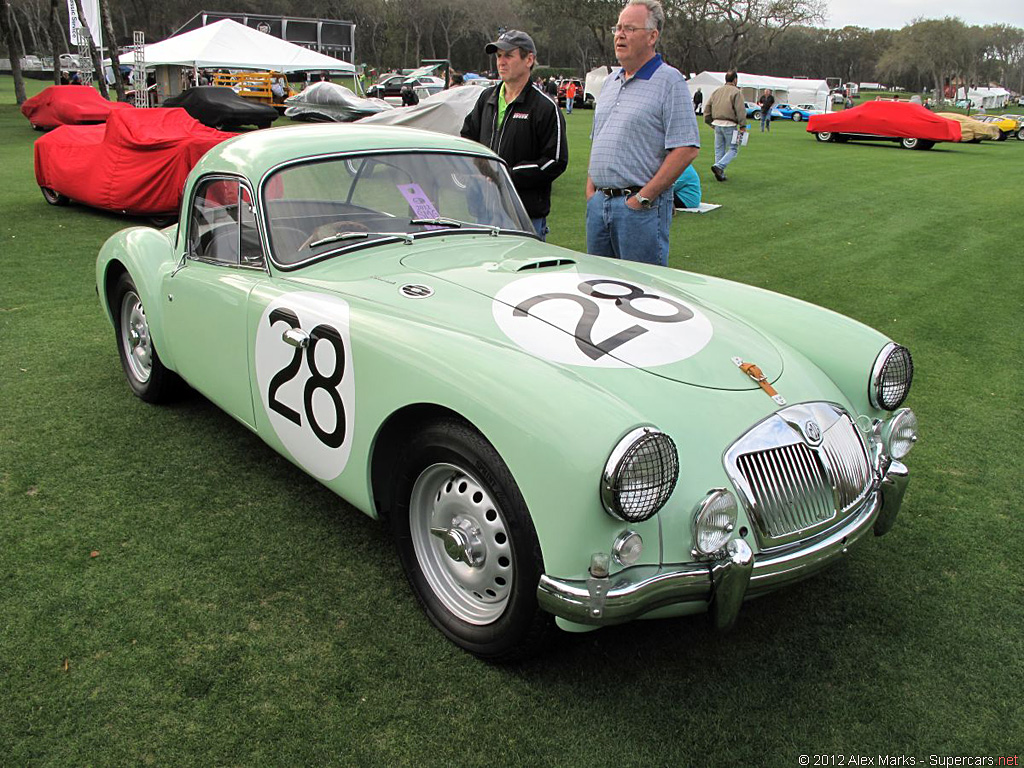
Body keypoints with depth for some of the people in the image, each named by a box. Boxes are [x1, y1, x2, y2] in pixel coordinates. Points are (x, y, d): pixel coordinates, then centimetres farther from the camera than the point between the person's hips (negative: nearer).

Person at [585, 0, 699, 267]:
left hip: (641, 208, -7)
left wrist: (643, 197, -16)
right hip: (599, 202, 8)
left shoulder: (669, 81, -7)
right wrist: (591, 189, 9)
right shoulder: (611, 82, 17)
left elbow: (686, 149, -16)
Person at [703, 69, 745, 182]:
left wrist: (710, 121, 20)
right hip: (729, 125, -6)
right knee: (733, 149, 2)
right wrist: (743, 126, -7)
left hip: (717, 124, 6)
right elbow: (741, 110, -12)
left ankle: (720, 174, 12)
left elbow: (707, 108, 12)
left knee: (719, 150, 12)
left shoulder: (716, 91, 11)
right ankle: (718, 166, -17)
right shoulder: (736, 92, -8)